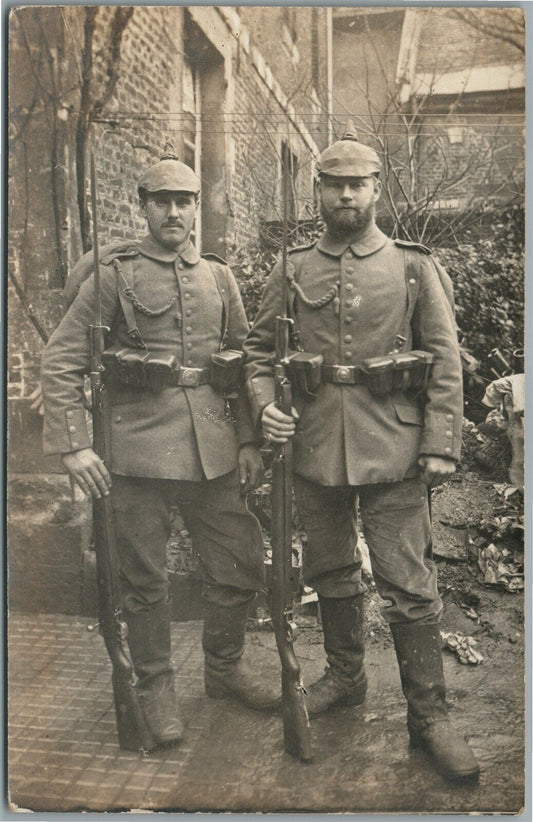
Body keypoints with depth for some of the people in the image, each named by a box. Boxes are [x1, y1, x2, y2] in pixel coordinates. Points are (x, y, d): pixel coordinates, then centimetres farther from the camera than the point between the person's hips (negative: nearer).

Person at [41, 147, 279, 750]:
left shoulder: (218, 277, 11)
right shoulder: (112, 274, 0)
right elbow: (60, 361, -3)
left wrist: (249, 440, 7)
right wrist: (72, 447, -10)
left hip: (214, 445, 4)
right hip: (138, 445, -4)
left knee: (241, 565, 10)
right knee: (145, 578, 7)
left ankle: (224, 666, 35)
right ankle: (155, 688, 29)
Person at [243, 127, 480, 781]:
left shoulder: (414, 268, 2)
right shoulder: (292, 271, 7)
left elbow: (445, 362, 0)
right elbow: (258, 346, 12)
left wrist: (440, 447, -7)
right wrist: (264, 405, -7)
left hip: (392, 452, -2)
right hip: (315, 450, 3)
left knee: (409, 587, 1)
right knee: (331, 573, 17)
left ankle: (428, 716, 17)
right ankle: (345, 677, 39)